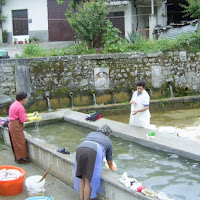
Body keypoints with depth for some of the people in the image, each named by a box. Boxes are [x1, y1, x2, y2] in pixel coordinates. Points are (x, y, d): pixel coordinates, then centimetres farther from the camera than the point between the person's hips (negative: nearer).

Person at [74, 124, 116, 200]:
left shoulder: (91, 134, 37)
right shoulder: (109, 142, 30)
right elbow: (109, 161, 36)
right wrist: (112, 166, 59)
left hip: (80, 149, 4)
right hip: (93, 153, -4)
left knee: (83, 179, 17)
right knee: (88, 181, 4)